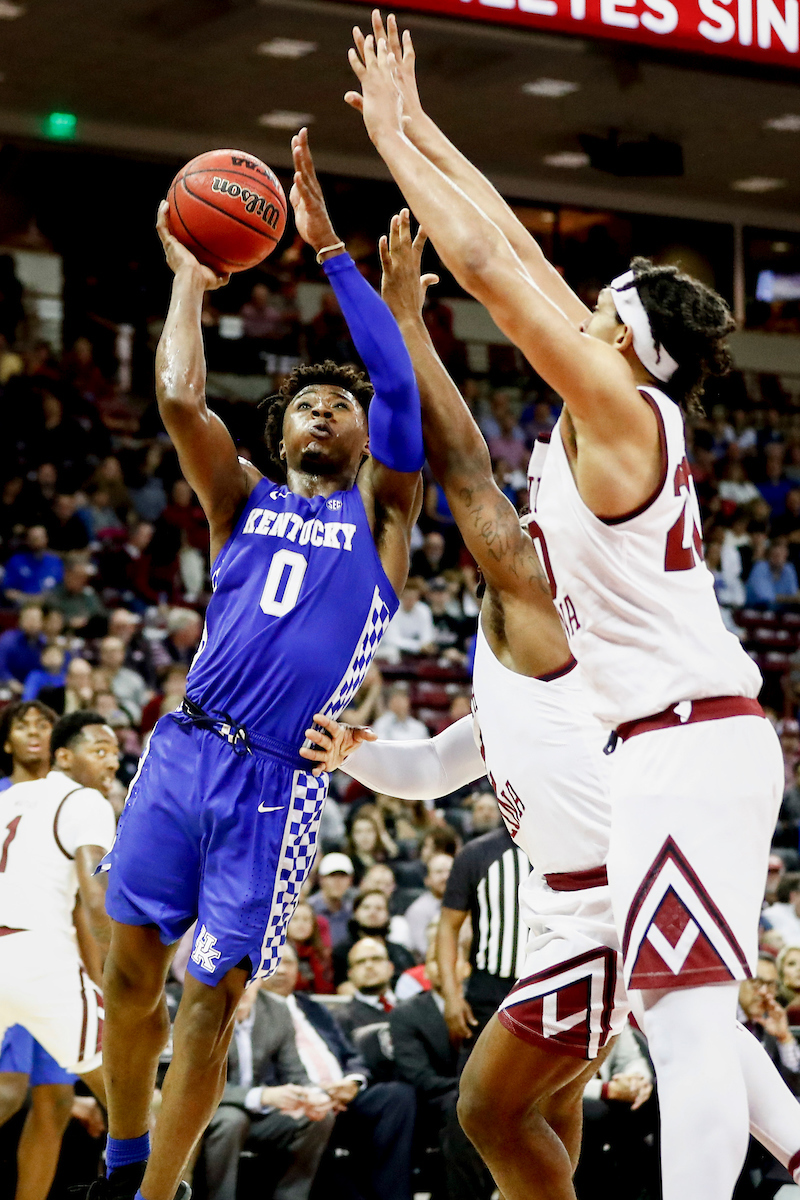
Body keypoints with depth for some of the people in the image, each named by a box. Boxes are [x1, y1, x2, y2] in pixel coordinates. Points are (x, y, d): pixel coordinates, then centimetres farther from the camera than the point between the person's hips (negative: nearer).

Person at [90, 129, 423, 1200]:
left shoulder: (379, 517, 11)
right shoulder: (244, 502, 17)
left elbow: (400, 388, -4)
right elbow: (180, 399, 0)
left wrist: (330, 248, -4)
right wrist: (189, 281, 10)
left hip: (278, 781, -2)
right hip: (183, 750, 2)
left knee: (214, 995, -3)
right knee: (130, 970, 3)